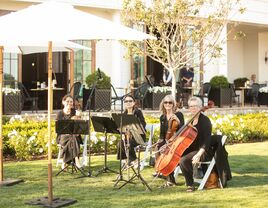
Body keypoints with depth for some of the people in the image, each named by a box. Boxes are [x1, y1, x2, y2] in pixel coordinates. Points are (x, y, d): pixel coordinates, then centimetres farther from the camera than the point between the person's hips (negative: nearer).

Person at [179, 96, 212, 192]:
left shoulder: (205, 120, -12)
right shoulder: (191, 120, 13)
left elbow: (207, 141, -20)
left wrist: (198, 155, -30)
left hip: (201, 151, -9)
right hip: (191, 149, 9)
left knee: (183, 160, -31)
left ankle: (190, 185, -17)